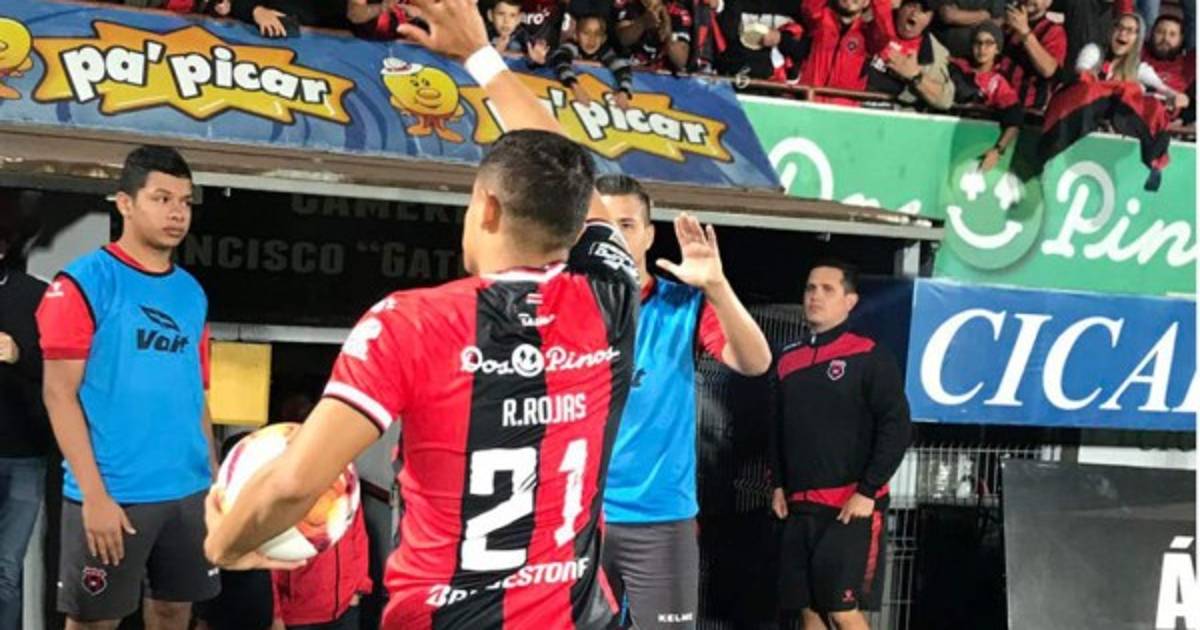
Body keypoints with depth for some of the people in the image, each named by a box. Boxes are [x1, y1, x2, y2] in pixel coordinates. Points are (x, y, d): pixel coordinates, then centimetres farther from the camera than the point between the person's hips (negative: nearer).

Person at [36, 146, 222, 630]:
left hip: (189, 490, 6)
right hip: (113, 493, -5)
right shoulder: (84, 283, -6)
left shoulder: (192, 293, 11)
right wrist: (94, 494, -16)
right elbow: (60, 394, -10)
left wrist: (216, 479, 9)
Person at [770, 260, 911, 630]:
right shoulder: (788, 360, 13)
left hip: (851, 506, -6)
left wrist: (867, 492, -14)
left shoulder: (869, 358, -4)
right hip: (800, 506, 6)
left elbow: (897, 427, -9)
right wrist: (779, 484, 9)